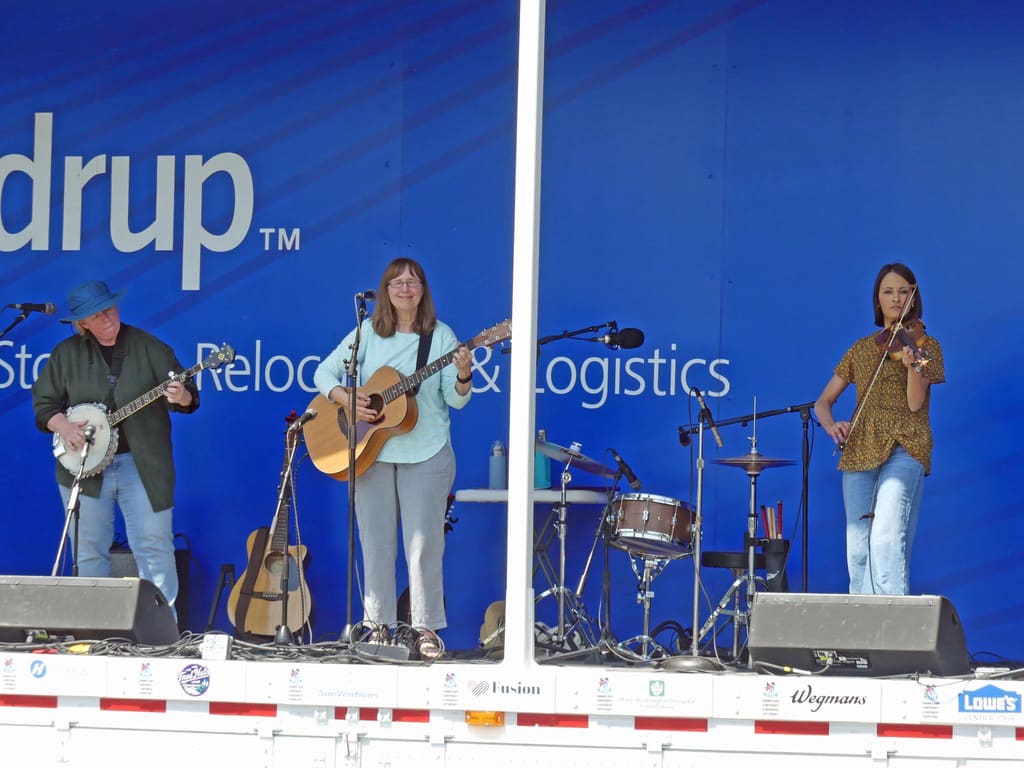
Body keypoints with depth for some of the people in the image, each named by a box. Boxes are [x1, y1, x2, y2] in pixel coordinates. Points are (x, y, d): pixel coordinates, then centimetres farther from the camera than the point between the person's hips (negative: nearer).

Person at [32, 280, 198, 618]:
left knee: (154, 549, -6)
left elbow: (189, 396, -2)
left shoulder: (150, 348, 0)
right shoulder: (66, 354, 5)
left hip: (141, 465, -2)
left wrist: (181, 398, -25)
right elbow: (43, 402, 8)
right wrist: (62, 425, -11)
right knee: (89, 552, 7)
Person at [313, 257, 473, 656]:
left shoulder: (440, 336, 1)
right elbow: (324, 372, 4)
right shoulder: (369, 333, 4)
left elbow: (456, 400, -2)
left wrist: (463, 376, -23)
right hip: (372, 452, 1)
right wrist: (345, 397, -14)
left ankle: (427, 628, 4)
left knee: (424, 542, -2)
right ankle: (378, 625, 12)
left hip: (426, 454, -1)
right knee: (376, 541, 5)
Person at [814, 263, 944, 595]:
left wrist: (912, 365, -28)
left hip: (903, 448, -5)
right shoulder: (862, 349, 17)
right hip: (860, 450, 5)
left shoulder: (925, 345, 5)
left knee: (887, 538, -23)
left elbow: (915, 402, -9)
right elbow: (824, 401, 16)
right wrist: (830, 424, -6)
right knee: (858, 546, -1)